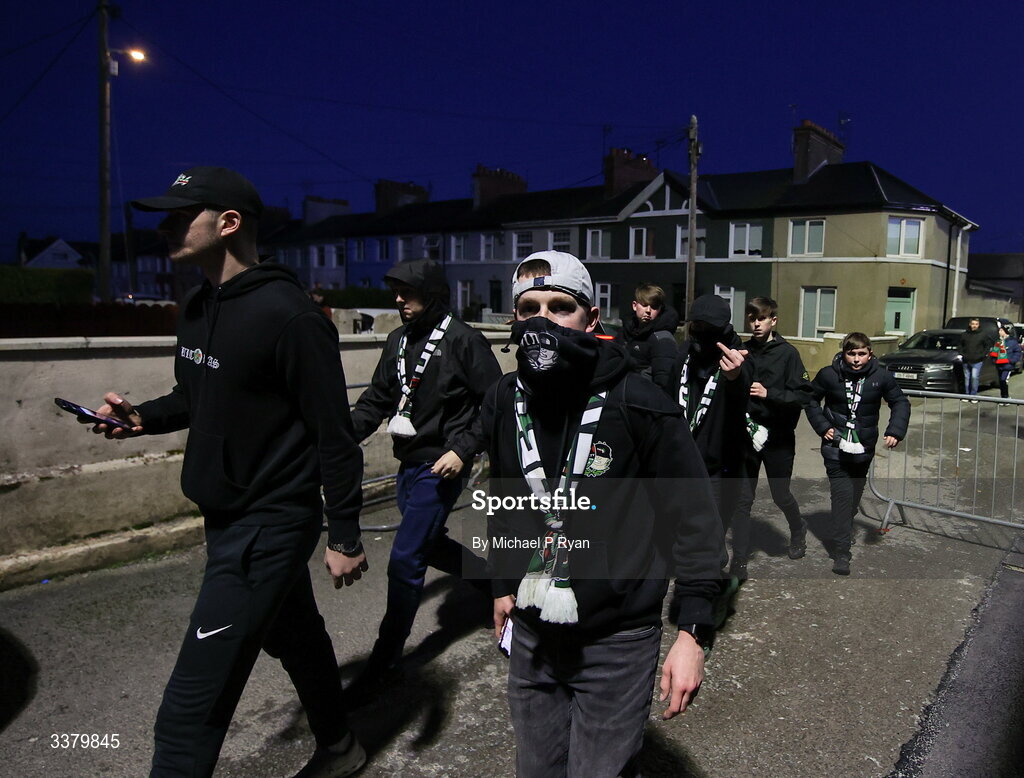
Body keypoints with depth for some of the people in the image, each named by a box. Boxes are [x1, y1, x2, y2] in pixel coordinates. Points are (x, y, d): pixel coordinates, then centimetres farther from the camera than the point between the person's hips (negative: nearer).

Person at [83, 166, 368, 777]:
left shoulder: (289, 316, -21)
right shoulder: (199, 308, 6)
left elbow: (335, 435, -19)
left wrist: (345, 538, -14)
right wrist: (143, 417, -1)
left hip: (270, 528, -9)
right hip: (225, 519, 9)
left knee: (192, 708, -4)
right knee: (296, 637, 25)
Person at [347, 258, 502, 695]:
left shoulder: (463, 340, -12)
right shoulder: (399, 342, 9)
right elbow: (377, 400, 12)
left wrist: (463, 450, -19)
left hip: (441, 467, -8)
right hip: (409, 463, 8)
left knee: (405, 560, -5)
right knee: (431, 546, 20)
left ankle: (384, 659, 10)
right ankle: (494, 581, 42)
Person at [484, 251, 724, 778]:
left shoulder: (640, 406, -17)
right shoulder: (503, 404, -2)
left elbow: (694, 520, -12)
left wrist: (693, 631, -13)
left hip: (618, 641, -4)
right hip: (532, 636, 5)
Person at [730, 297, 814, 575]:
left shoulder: (787, 353, -7)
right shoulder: (742, 351, 2)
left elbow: (804, 395, -11)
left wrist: (769, 393, -22)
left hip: (778, 437, -2)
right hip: (747, 435, 2)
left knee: (781, 495, 12)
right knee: (743, 498, 3)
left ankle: (798, 530, 45)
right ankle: (739, 559, 12)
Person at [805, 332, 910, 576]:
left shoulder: (881, 376, -6)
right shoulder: (829, 374, -9)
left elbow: (900, 403, 5)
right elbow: (811, 399, 4)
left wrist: (895, 431, -9)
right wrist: (822, 426, -8)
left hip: (864, 448, 3)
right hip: (836, 447, -3)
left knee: (855, 494, 16)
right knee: (842, 495, -9)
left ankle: (844, 531, 41)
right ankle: (841, 551, -5)